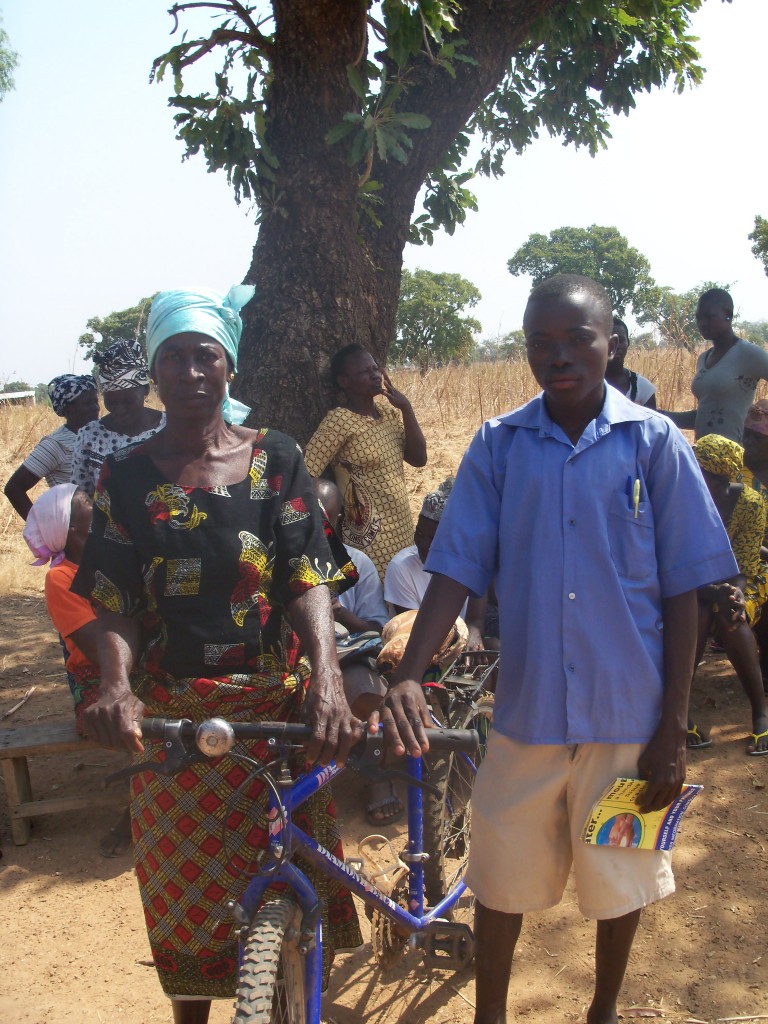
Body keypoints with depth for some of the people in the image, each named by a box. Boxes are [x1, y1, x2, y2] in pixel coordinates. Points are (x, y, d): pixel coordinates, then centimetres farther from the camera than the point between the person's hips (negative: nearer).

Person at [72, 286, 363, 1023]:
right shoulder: (126, 476, 1)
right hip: (172, 716, 1)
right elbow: (114, 603, -4)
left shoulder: (275, 459, 0)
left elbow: (309, 577, -9)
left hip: (274, 706, 0)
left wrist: (326, 675, -26)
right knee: (183, 897, 12)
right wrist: (117, 686, -25)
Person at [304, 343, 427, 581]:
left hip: (401, 533, 7)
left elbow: (418, 458, 1)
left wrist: (406, 409, -7)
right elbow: (304, 476, -19)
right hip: (369, 542, -7)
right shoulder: (339, 421, -15)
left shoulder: (389, 411, 7)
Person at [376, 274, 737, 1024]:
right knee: (500, 879, 13)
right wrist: (408, 676, -18)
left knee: (619, 878, 17)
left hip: (627, 715, 0)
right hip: (526, 709, 1)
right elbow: (456, 571, -4)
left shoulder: (655, 443, -6)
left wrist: (674, 728, -5)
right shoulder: (497, 445, -3)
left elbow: (681, 593, -4)